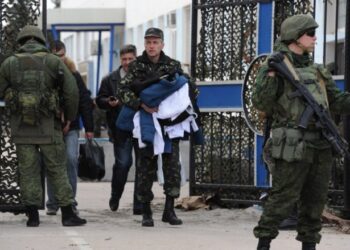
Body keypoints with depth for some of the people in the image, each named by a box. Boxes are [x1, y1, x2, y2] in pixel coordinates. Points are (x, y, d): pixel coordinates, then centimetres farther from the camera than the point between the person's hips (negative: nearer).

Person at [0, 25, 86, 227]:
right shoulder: (54, 62, 1)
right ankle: (68, 213, 3)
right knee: (58, 169, 4)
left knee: (28, 170, 5)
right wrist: (70, 117, 11)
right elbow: (71, 91, -1)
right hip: (49, 126, -1)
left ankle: (33, 215, 3)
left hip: (21, 127, 1)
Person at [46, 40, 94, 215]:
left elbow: (85, 101, 5)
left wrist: (89, 127, 0)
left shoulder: (74, 76, 5)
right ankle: (52, 204, 9)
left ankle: (70, 201, -1)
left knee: (71, 160, -9)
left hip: (71, 128, 0)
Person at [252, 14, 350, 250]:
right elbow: (261, 103, -12)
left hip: (321, 147, 7)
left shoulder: (316, 70, 17)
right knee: (284, 198, -6)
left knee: (315, 200, 9)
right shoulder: (276, 66, -4)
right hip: (293, 146, -7)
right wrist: (271, 77, -25)